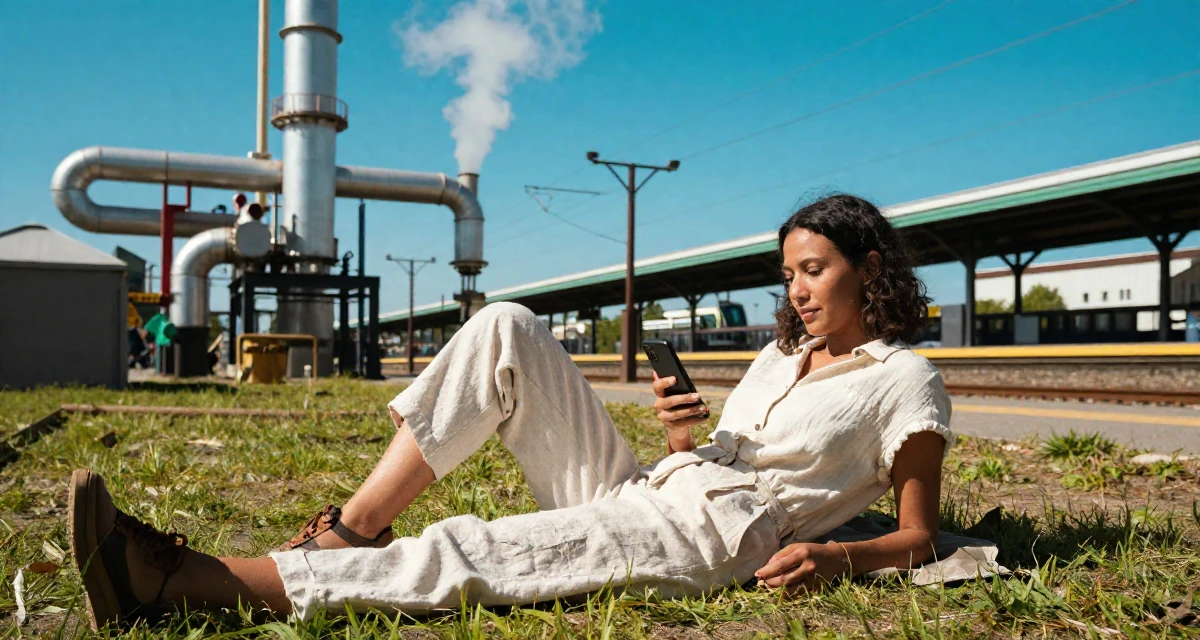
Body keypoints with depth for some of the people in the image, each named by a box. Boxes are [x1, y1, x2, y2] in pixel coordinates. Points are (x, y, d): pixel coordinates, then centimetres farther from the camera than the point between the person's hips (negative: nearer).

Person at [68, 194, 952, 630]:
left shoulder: (904, 382, 2)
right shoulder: (784, 350, 22)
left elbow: (920, 537, 1)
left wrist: (836, 557, -19)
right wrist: (683, 437, -3)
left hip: (713, 540, -7)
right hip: (635, 494, 7)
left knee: (461, 554, -28)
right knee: (506, 329, -8)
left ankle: (180, 581, -27)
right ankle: (357, 526, -13)